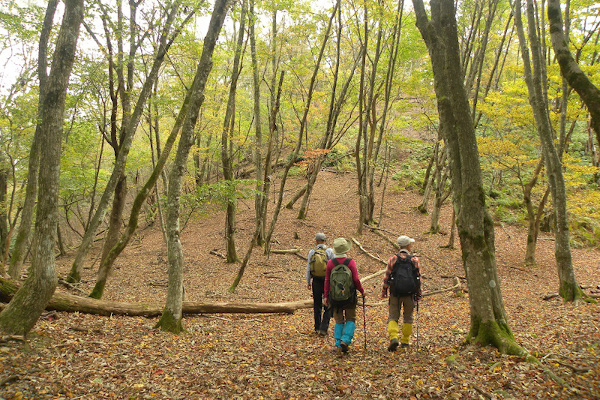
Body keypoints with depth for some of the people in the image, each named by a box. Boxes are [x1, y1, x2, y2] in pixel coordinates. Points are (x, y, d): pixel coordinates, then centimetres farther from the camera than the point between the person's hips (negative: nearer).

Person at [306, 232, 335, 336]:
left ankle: (317, 328, 22)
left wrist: (308, 281, 13)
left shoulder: (312, 252, -2)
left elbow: (308, 268, 3)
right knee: (328, 306, 5)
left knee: (317, 305, 14)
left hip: (316, 281, 2)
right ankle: (323, 328, -3)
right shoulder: (329, 251, -7)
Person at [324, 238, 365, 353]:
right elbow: (356, 280, -9)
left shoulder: (330, 263, -4)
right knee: (351, 319, 13)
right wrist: (362, 291, 7)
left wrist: (326, 296, 7)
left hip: (334, 297, 2)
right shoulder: (351, 262, -9)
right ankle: (345, 340, -3)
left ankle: (338, 342, 11)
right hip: (349, 296, -2)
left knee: (339, 320, 16)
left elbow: (327, 280, -1)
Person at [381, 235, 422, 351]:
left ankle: (393, 338, -16)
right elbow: (419, 278, 3)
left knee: (393, 316, 4)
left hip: (395, 293, -1)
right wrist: (418, 294, 13)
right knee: (408, 317, 16)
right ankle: (405, 341, 21)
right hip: (410, 294, 1)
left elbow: (387, 276, -2)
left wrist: (384, 291, 8)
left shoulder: (393, 259, -3)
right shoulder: (414, 260, -1)